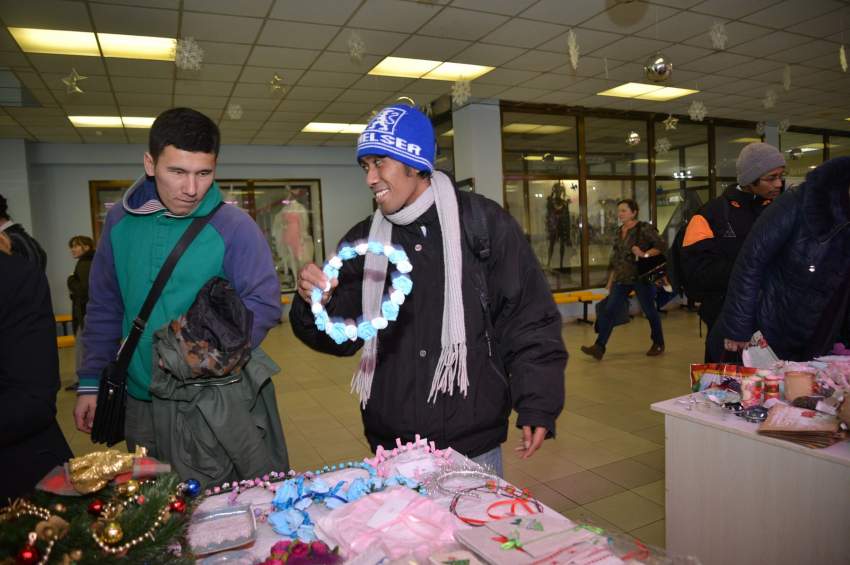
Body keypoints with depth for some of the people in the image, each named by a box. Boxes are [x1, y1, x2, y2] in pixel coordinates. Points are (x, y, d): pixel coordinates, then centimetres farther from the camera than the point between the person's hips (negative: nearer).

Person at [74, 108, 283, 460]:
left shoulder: (234, 227, -13)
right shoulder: (120, 221, 1)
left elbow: (263, 303, -12)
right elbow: (104, 309, 9)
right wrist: (91, 382, 9)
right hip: (139, 402, 4)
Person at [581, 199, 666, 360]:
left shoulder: (644, 228, -7)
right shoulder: (620, 231, 12)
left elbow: (662, 246, -11)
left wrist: (645, 255, -23)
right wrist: (611, 280, 15)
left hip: (641, 277, -5)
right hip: (622, 279, 6)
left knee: (649, 310, 8)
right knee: (609, 310, -6)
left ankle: (658, 344, 28)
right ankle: (599, 347, -9)